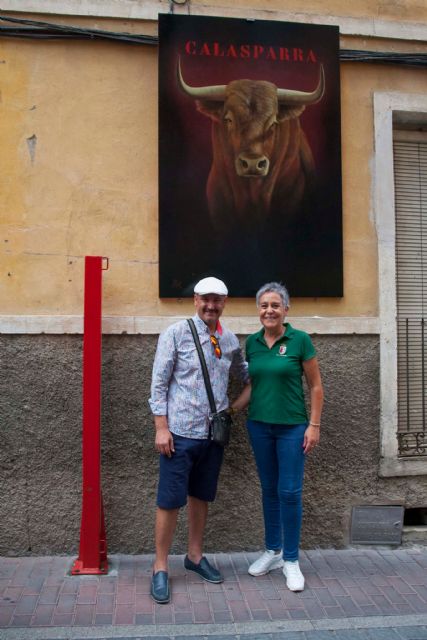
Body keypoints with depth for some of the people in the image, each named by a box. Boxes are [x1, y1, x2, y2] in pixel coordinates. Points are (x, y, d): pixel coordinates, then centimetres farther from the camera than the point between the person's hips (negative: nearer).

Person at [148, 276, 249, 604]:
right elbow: (159, 383, -8)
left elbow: (244, 373, 24)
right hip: (180, 432, -5)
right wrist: (161, 427, -12)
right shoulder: (176, 333, -8)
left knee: (201, 497, 17)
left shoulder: (230, 340, 6)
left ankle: (195, 556, 33)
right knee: (170, 500, 1)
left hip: (213, 433, 5)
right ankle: (161, 567, 16)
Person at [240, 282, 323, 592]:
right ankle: (272, 551, 30)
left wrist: (314, 425, -7)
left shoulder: (300, 340, -9)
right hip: (260, 425, 4)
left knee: (290, 492, 1)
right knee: (269, 490, 14)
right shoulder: (252, 342, 3)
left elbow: (316, 386, -4)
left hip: (292, 427, -4)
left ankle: (291, 560, 17)